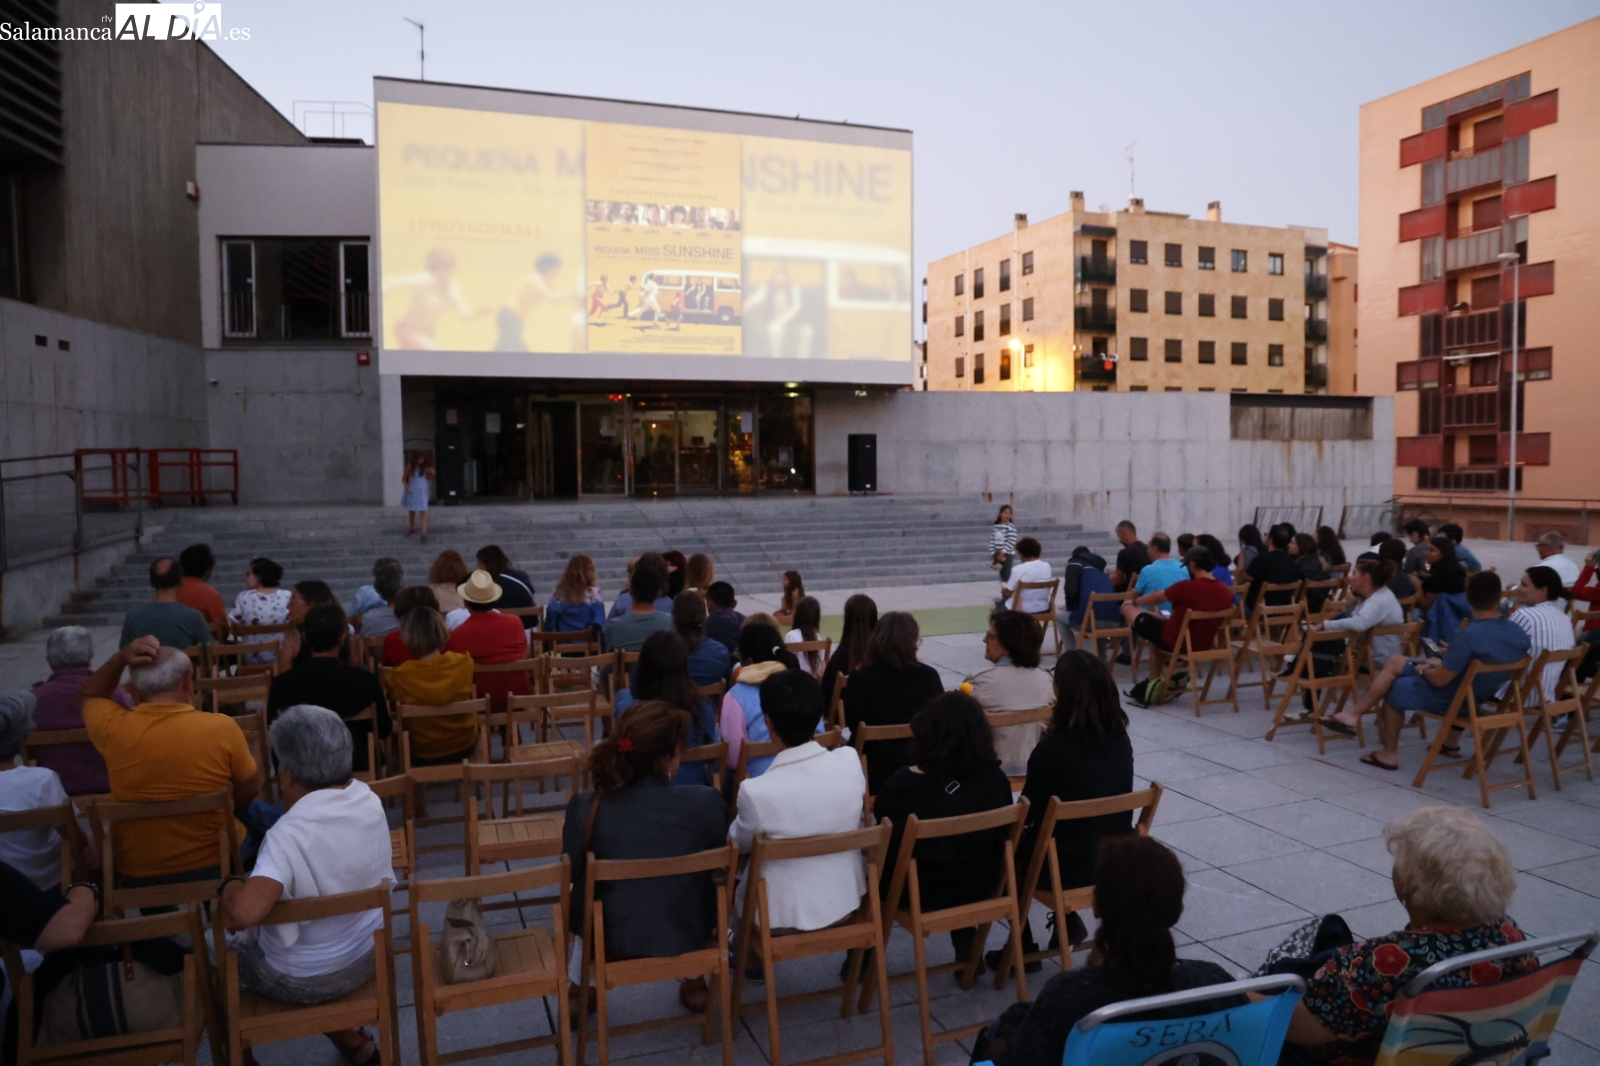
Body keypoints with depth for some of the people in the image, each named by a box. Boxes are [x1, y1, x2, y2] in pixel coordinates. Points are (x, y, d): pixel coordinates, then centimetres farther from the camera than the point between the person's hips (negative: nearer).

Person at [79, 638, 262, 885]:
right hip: (215, 865, -2)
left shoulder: (114, 727, -18)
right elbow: (250, 789, -5)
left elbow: (88, 697, 8)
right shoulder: (222, 728, -22)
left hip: (137, 873, 2)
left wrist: (120, 658, -8)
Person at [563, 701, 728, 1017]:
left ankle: (581, 991, 42)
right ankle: (694, 983, 41)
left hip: (613, 939, 1)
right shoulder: (706, 801, -20)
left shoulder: (586, 807, -20)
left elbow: (572, 875, -4)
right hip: (686, 935, 0)